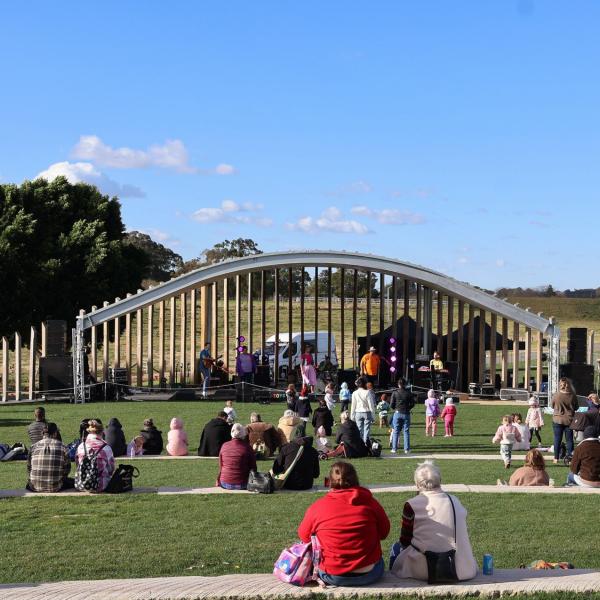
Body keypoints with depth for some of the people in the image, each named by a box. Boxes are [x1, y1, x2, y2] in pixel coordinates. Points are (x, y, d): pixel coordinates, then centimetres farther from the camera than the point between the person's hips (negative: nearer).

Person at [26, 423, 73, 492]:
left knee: (29, 484, 36)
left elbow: (29, 468, 6)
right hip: (56, 487, -1)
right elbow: (67, 469, 1)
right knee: (72, 481, 27)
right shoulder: (62, 447, -6)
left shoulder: (33, 447, -1)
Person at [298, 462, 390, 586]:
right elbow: (384, 533, 7)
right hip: (369, 575, 1)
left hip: (333, 578, -1)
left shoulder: (316, 507, -8)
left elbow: (304, 536, 8)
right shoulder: (370, 503, -6)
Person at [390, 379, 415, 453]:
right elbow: (412, 404, 1)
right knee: (406, 432, 6)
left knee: (395, 432, 6)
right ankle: (406, 449, 5)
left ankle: (394, 449, 5)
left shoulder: (395, 393, -4)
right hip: (406, 414, 1)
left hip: (397, 413, 0)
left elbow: (391, 405, -4)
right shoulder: (409, 393, -2)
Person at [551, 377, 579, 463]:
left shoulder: (556, 395, -15)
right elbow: (576, 407, 4)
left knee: (557, 440, 7)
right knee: (569, 440, 10)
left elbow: (551, 406, 1)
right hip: (569, 420, 1)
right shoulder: (572, 396, -10)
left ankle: (556, 458, 11)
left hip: (557, 420, -1)